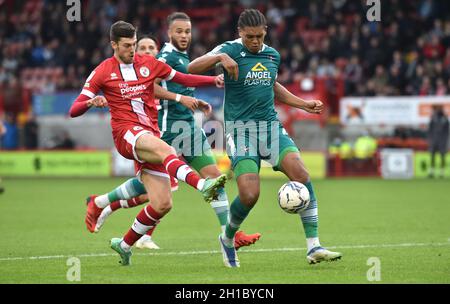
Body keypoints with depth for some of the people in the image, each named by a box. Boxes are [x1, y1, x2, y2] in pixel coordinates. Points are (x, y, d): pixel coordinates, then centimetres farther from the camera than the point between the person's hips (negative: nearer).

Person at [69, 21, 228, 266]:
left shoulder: (149, 63, 14)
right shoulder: (103, 72, 5)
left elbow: (183, 79, 21)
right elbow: (74, 111, 1)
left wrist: (215, 80, 5)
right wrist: (91, 102, -22)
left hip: (149, 137, 5)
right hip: (126, 133, -5)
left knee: (162, 204, -5)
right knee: (166, 150, -38)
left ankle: (125, 244, 15)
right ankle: (203, 185, -62)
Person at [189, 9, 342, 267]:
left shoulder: (273, 55, 11)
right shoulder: (231, 50, -5)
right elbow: (192, 68, -17)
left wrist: (304, 104, 24)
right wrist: (220, 57, -32)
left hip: (271, 126, 5)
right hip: (241, 130, -5)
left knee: (301, 173, -18)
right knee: (250, 195, -16)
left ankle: (314, 247, -15)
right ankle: (227, 239, 17)